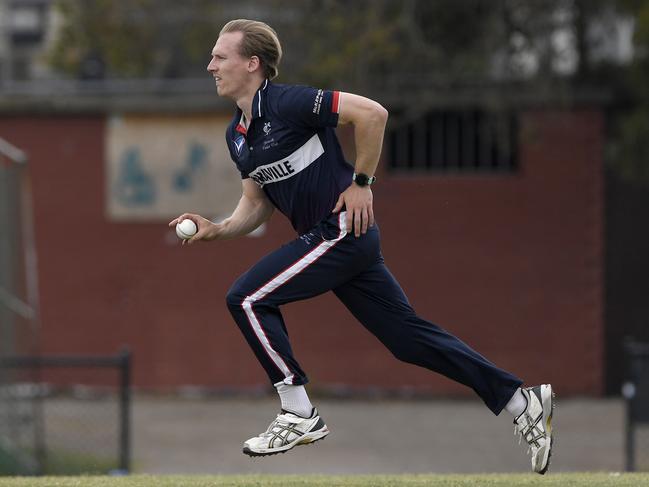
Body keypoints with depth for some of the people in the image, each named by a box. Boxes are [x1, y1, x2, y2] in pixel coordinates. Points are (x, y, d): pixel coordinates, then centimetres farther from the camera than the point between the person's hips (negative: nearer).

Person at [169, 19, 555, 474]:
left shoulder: (287, 102, -15)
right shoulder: (237, 134, 12)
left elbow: (372, 113, -18)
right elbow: (257, 203, 19)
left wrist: (361, 182, -14)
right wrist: (218, 230, 1)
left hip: (343, 230, -9)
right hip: (325, 238, 9)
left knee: (246, 298, -13)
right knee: (410, 337, 9)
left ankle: (300, 417, -5)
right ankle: (522, 400, 13)